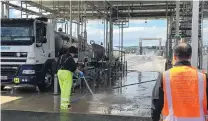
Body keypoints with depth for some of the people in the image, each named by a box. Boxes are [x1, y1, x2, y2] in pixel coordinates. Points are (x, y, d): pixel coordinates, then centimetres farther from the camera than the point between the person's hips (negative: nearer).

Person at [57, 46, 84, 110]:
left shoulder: (61, 56, 15)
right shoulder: (70, 58, -11)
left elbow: (58, 66, 19)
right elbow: (74, 68, -12)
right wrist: (80, 72, 0)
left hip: (60, 73, 8)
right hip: (67, 74, -8)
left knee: (63, 90, 14)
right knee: (66, 90, -3)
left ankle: (63, 103, 21)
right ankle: (64, 105, -2)